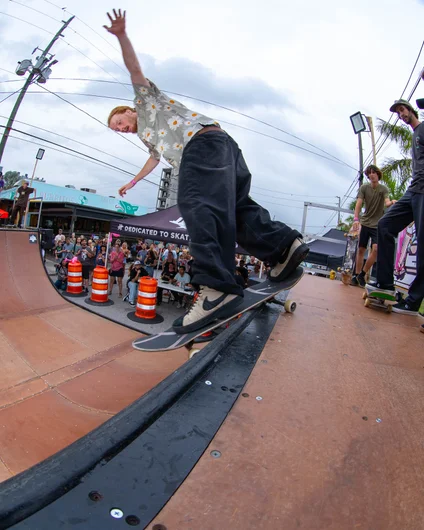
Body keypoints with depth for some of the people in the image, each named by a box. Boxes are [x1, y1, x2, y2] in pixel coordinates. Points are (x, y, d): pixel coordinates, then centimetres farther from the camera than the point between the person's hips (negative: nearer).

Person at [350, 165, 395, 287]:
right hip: (365, 223, 1)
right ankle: (356, 275, 11)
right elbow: (359, 203, -8)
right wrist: (356, 219, -24)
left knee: (375, 249, -16)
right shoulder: (364, 188, 2)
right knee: (361, 250, 2)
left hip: (378, 225, -1)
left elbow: (386, 203, -14)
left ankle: (362, 275, -5)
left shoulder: (384, 189, 1)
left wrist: (391, 202, -39)